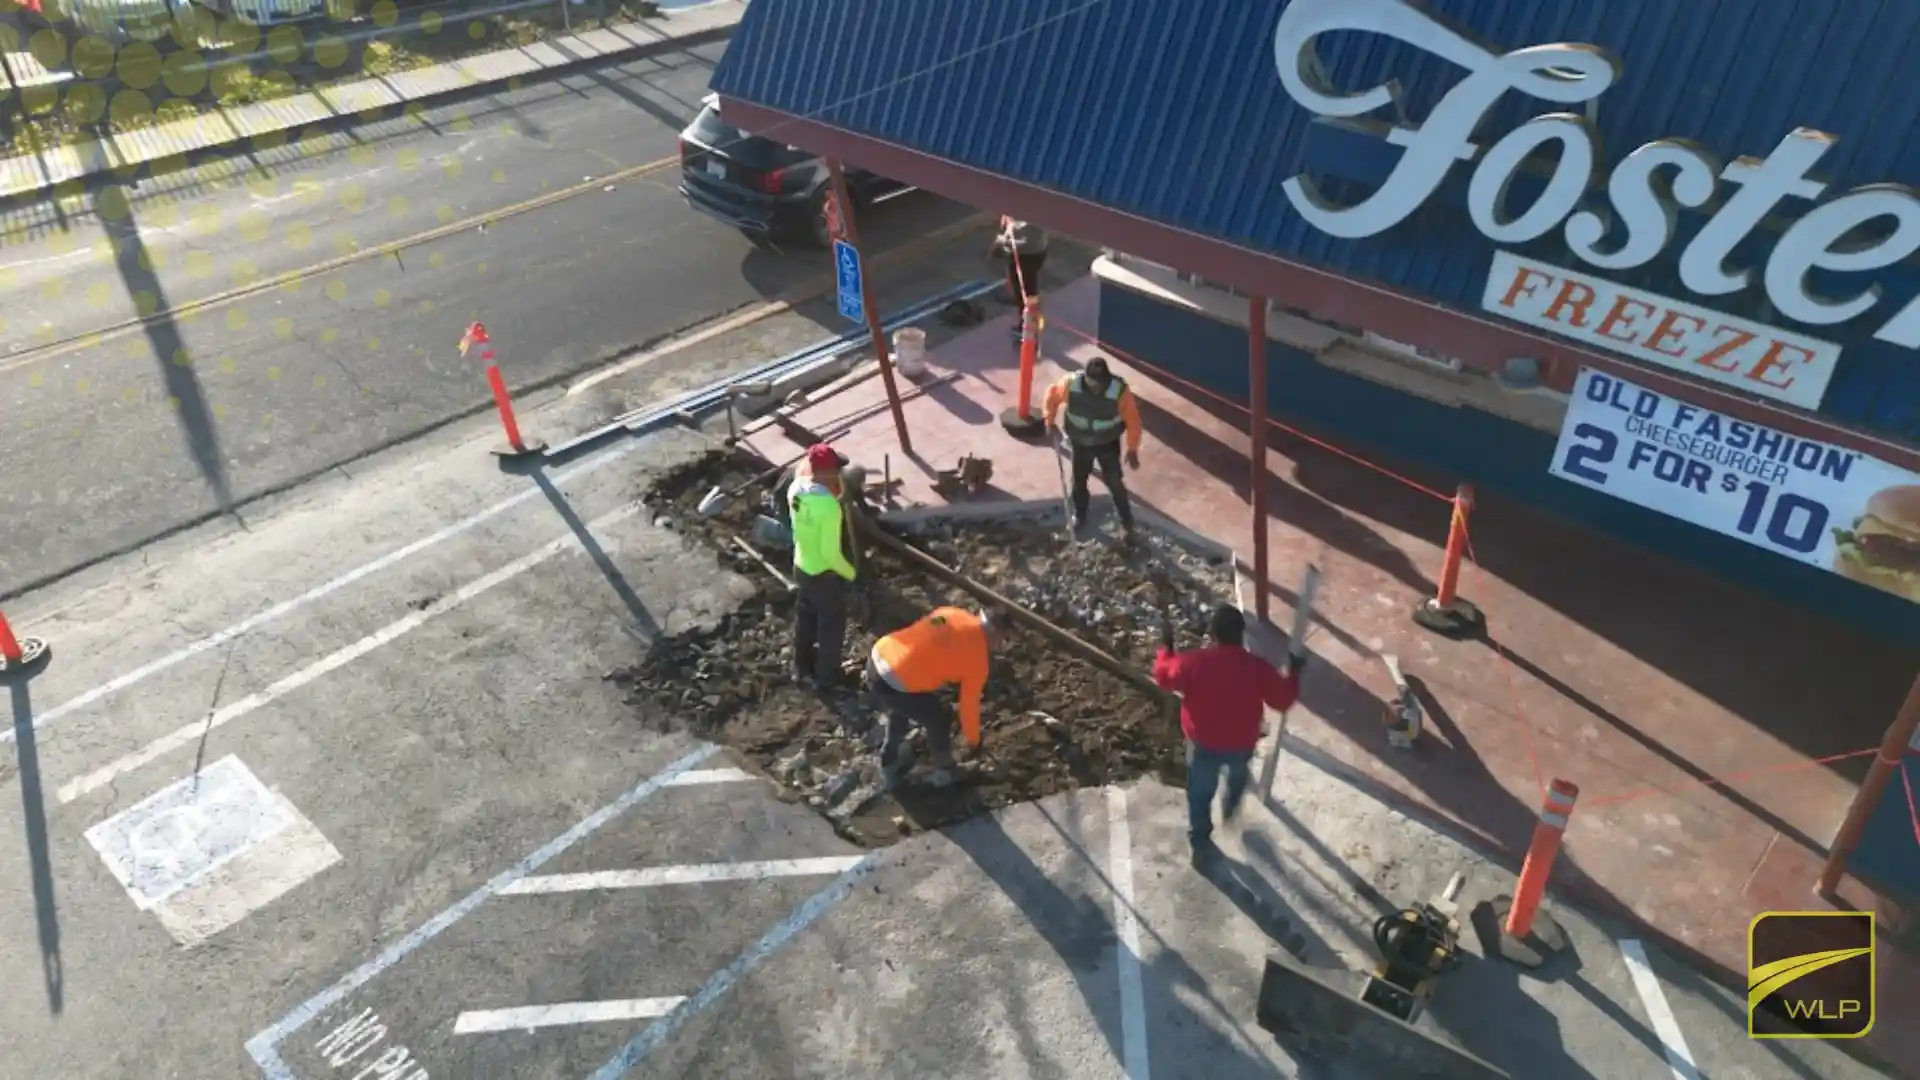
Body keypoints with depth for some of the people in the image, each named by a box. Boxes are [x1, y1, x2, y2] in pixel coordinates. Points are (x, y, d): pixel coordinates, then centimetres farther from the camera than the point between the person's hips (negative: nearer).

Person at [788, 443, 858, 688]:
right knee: (832, 625, 17)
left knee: (804, 618, 27)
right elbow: (830, 553, -28)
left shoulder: (795, 490, -12)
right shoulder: (829, 507, -35)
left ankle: (802, 668, 46)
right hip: (825, 574, -7)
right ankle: (826, 676, 34)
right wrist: (850, 572, -11)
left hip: (801, 567, 7)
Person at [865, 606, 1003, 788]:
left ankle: (889, 765, 51)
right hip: (896, 686, -7)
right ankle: (943, 772, 39)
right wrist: (974, 740, 27)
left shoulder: (951, 613, 11)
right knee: (940, 719, 20)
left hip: (876, 660, 7)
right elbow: (969, 705, 8)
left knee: (900, 710, 36)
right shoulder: (978, 657, -3)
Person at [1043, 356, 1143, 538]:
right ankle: (1079, 516, 44)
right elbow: (1052, 394, -6)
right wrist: (1050, 421, -8)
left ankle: (1127, 522, 26)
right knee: (1079, 481, 18)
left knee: (1114, 482, 4)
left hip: (1108, 444, -2)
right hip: (1080, 443, 2)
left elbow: (1133, 420, -19)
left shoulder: (1119, 390, -31)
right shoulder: (1071, 384, -27)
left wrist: (1132, 450, -16)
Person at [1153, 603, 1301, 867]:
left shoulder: (1193, 663, -26)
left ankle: (1201, 846, 35)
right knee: (1238, 774, 36)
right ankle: (1230, 808, 61)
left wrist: (1165, 646, 11)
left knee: (1199, 794, 23)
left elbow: (1164, 677, -6)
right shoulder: (1258, 668, -25)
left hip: (1203, 743, -1)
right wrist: (1293, 673, 7)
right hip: (1242, 743, 1)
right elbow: (1283, 700, -9)